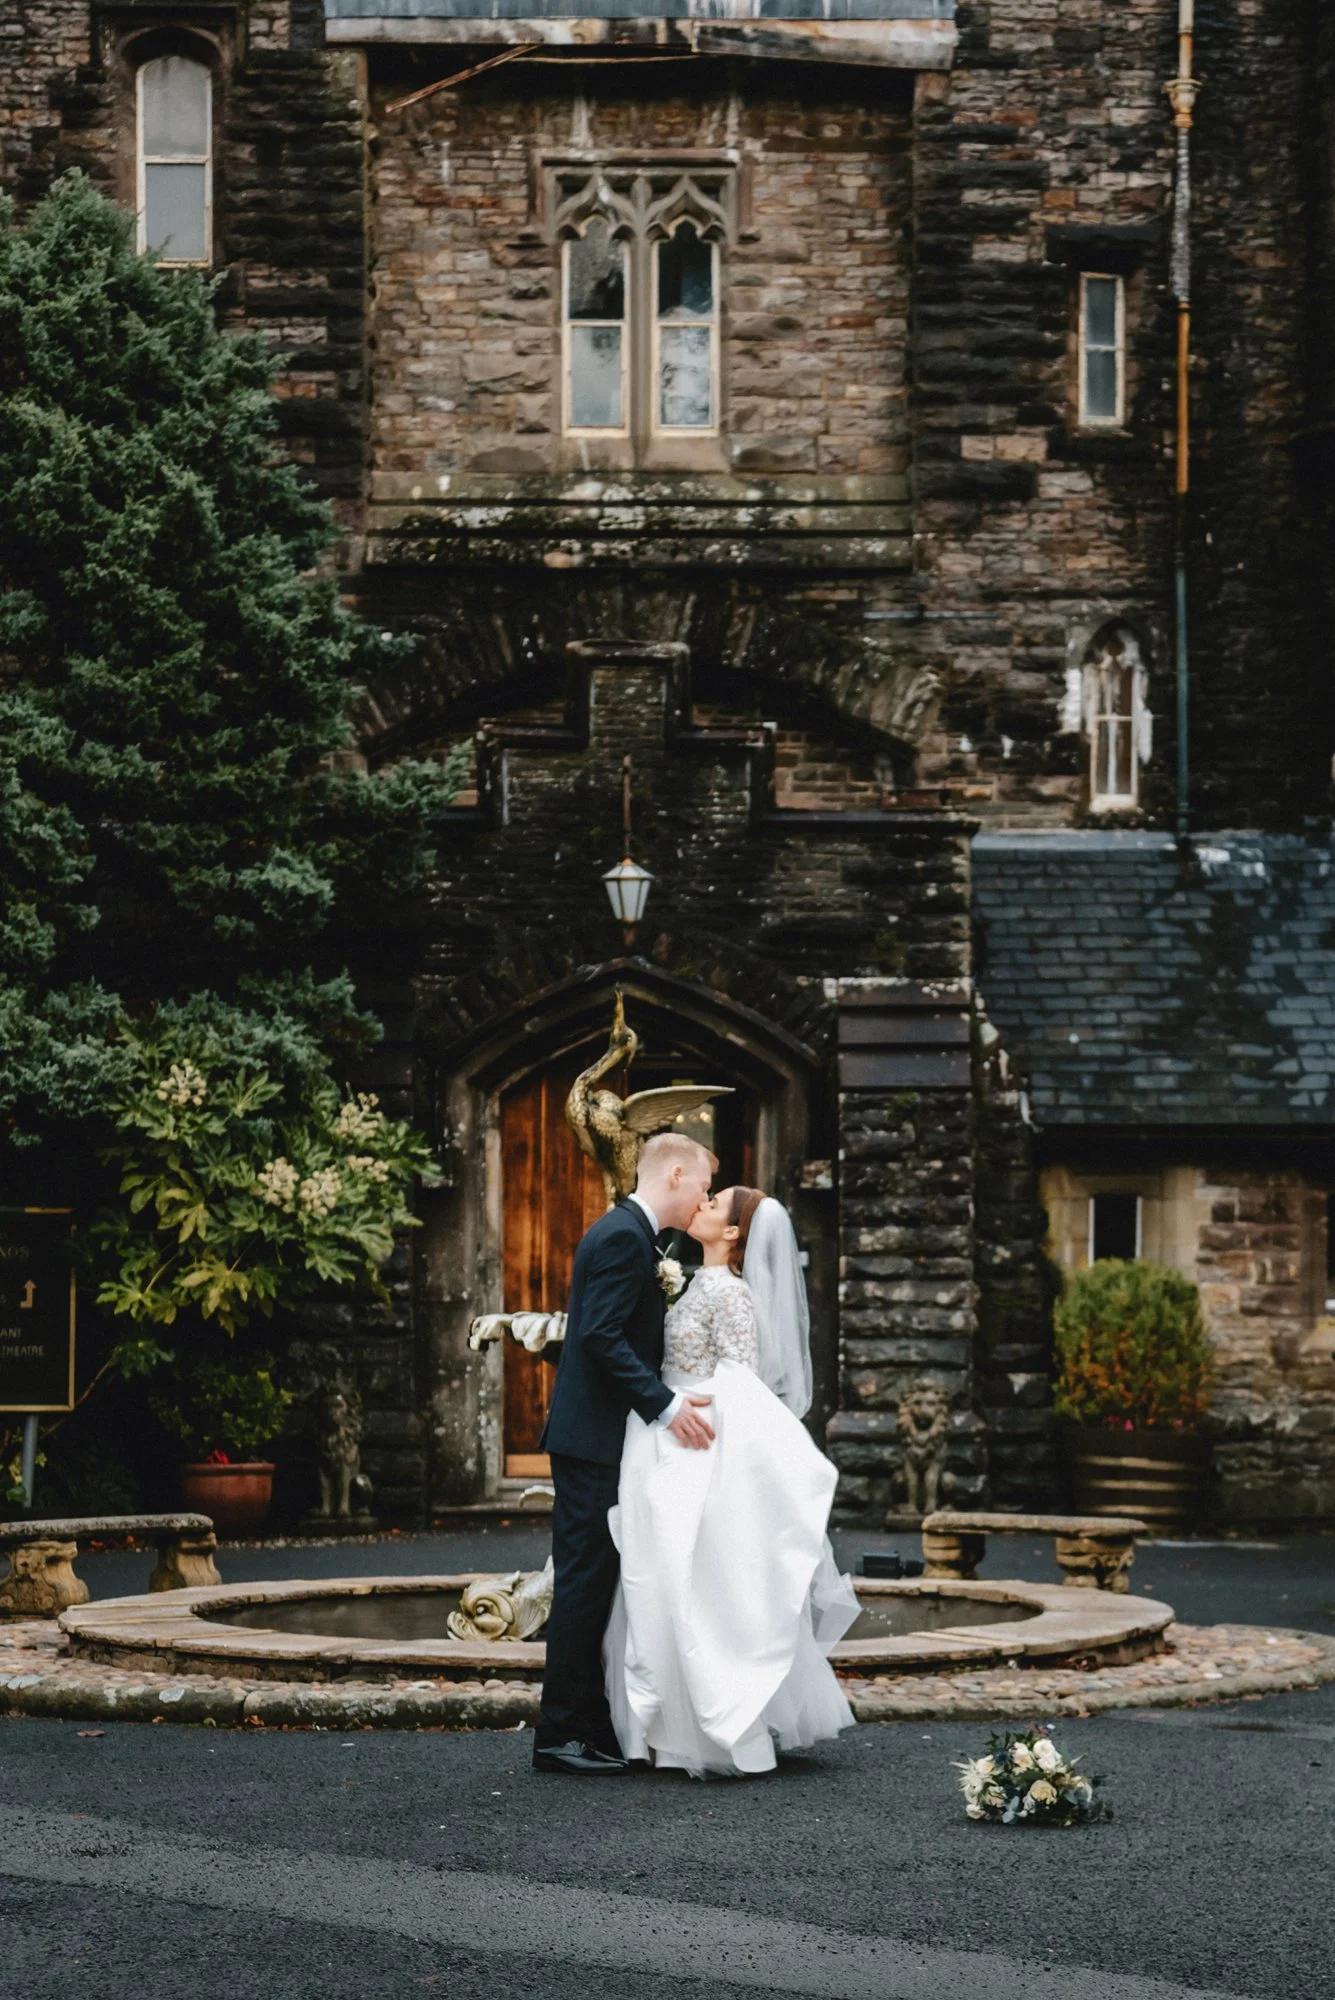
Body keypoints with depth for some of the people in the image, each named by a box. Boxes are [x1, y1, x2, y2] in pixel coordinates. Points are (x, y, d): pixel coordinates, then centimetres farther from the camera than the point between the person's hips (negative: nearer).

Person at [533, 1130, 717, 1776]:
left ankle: (591, 1724, 15)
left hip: (598, 1439, 10)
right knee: (584, 1583, -7)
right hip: (593, 1439, -10)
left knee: (593, 1583, 11)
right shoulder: (623, 1237, -14)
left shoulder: (629, 1234, 18)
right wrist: (665, 1406, -24)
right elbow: (600, 1337, -23)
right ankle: (561, 1734, -4)